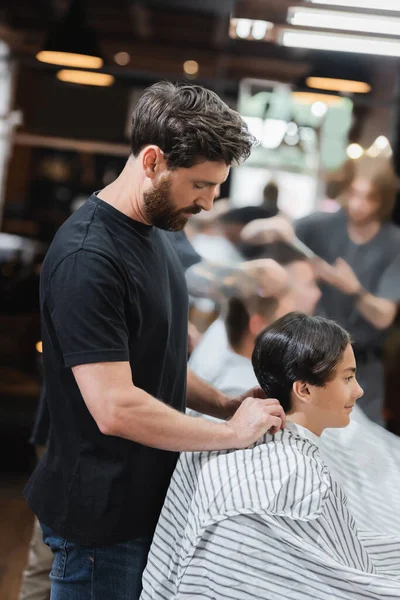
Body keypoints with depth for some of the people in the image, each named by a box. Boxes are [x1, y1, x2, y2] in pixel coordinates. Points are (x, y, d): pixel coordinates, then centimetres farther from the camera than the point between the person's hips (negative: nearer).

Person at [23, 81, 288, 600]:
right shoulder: (86, 258, -24)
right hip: (103, 518, -8)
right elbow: (116, 408, -29)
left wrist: (225, 405, 2)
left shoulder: (157, 235, 7)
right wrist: (234, 432, -18)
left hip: (152, 498, 9)